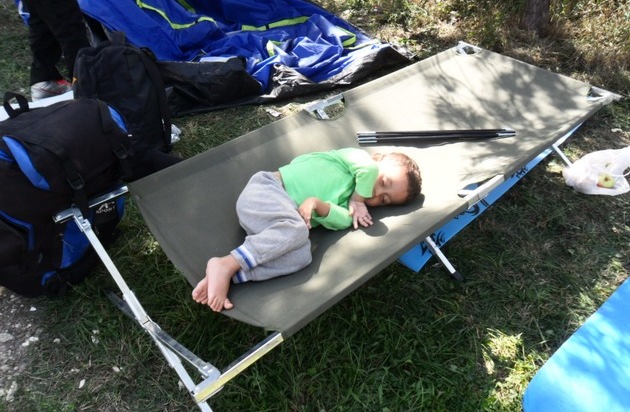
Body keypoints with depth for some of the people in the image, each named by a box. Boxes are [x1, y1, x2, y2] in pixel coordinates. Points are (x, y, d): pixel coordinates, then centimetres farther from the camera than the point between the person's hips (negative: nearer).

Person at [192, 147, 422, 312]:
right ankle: (225, 265, -30)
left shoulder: (348, 198, 19)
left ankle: (227, 275, -25)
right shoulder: (354, 156, 5)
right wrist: (358, 197, -3)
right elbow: (368, 170, -18)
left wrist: (316, 203, -18)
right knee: (296, 230, -35)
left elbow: (342, 220, -1)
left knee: (302, 256, -22)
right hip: (263, 190, -6)